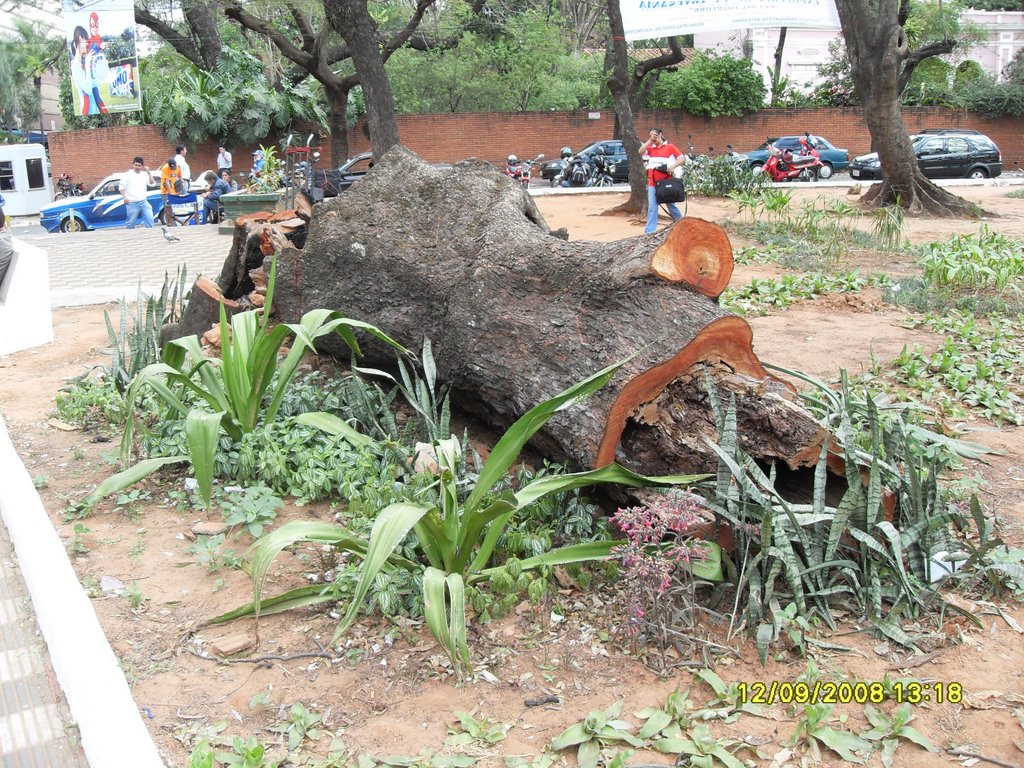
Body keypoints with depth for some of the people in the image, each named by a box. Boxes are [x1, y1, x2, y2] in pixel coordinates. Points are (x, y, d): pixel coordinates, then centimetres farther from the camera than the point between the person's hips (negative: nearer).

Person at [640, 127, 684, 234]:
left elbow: (681, 158, -3)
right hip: (653, 182, 2)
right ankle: (649, 230, -4)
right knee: (652, 207, -3)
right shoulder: (650, 148, 11)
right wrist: (650, 140, -4)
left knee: (671, 204, 12)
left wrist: (673, 166, -20)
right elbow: (641, 152, -7)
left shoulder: (670, 147, 2)